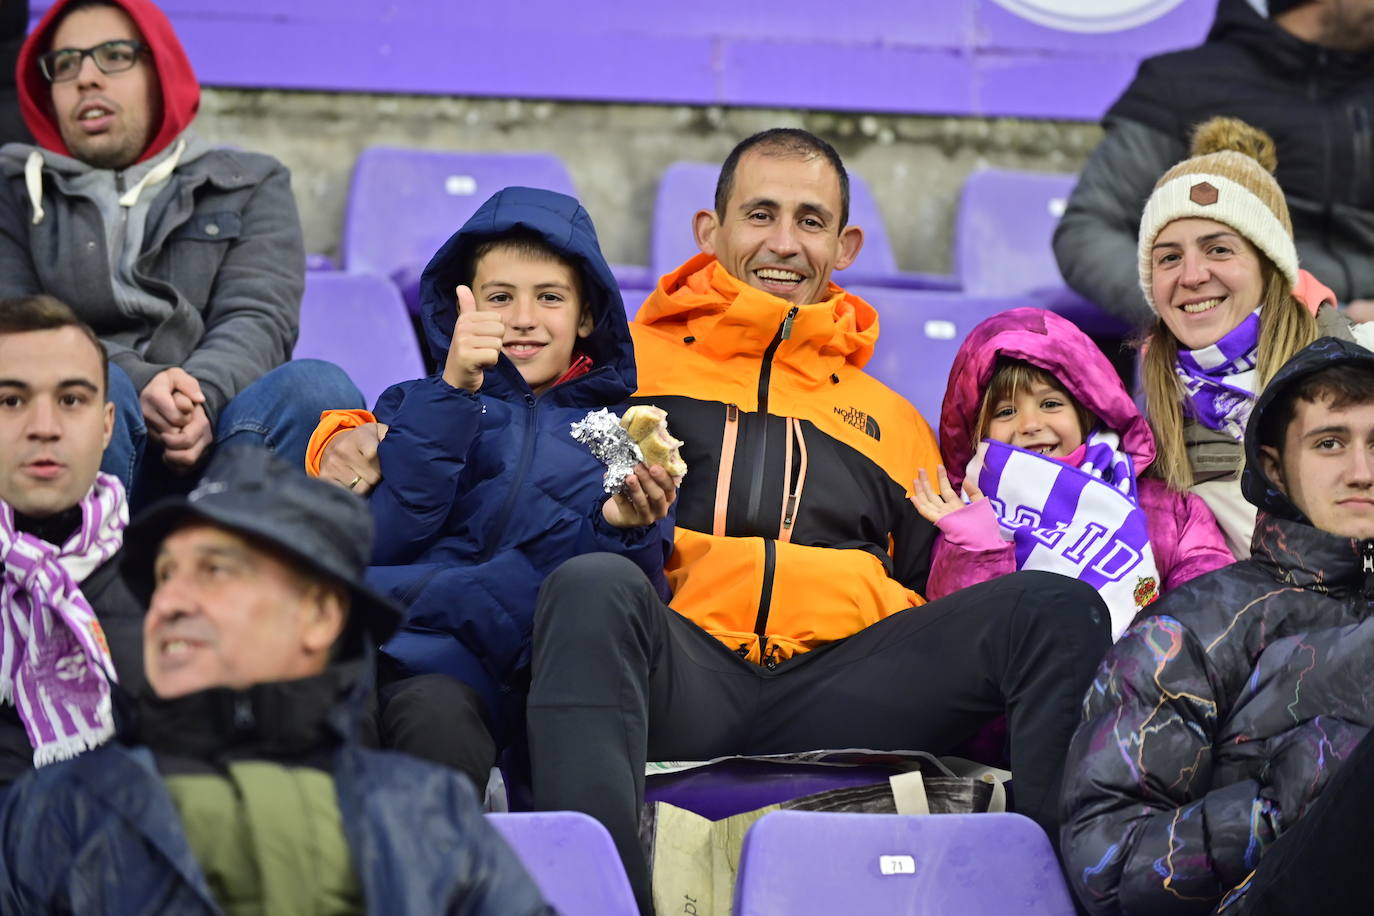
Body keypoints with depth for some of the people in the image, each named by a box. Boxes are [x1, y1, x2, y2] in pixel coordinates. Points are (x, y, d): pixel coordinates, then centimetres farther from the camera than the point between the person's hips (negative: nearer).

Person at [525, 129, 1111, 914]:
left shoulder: (891, 419, 33)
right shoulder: (632, 359, 24)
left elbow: (936, 595, 27)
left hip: (836, 686, 3)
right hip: (685, 674, -3)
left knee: (1061, 607, -18)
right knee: (593, 586, -37)